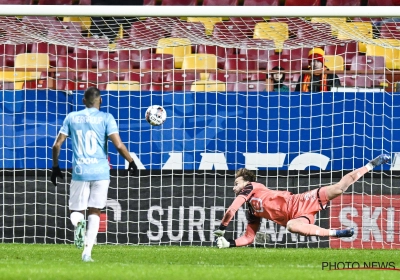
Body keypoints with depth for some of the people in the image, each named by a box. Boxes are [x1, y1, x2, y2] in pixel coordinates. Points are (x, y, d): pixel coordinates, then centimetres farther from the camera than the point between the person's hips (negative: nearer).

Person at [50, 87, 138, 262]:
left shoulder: (72, 118, 8)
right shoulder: (106, 118, 0)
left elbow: (57, 145, 7)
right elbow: (118, 145, -10)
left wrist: (55, 167, 19)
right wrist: (131, 162, 5)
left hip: (80, 171, 1)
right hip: (100, 171, -1)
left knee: (76, 211, 11)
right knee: (94, 212, 10)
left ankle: (78, 223, -26)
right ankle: (87, 252, -3)